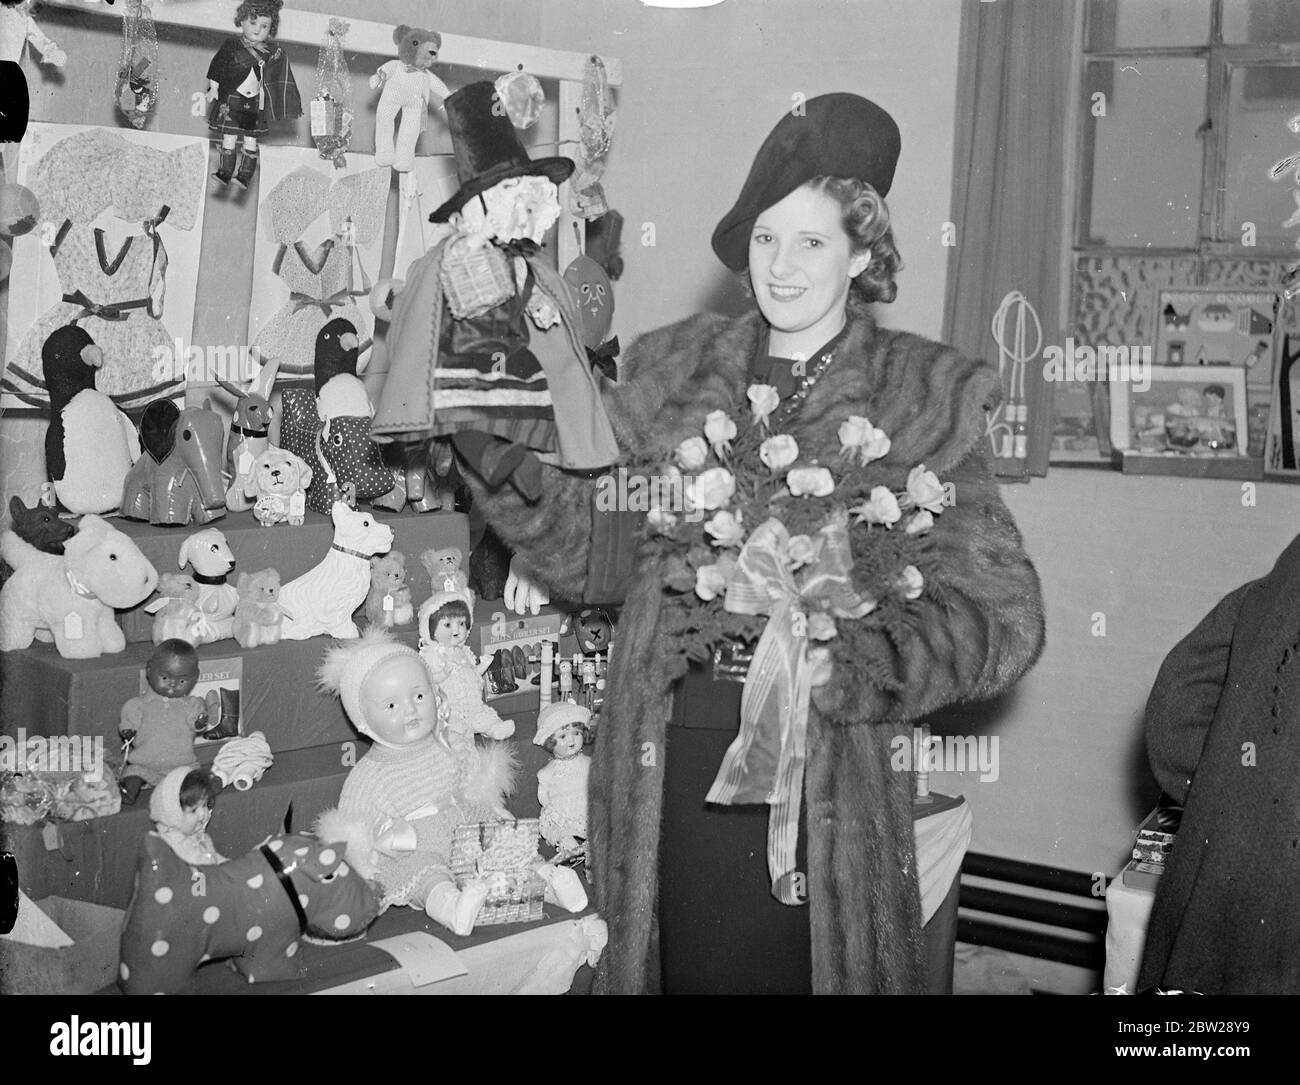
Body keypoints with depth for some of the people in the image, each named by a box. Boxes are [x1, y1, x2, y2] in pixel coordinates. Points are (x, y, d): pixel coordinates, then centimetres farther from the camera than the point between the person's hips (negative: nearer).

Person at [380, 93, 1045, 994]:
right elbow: (608, 550, 8)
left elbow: (1004, 614, -6)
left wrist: (855, 659, -21)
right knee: (691, 967, 14)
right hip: (672, 762, 3)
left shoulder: (924, 398, -1)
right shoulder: (672, 374, 9)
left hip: (822, 777, -2)